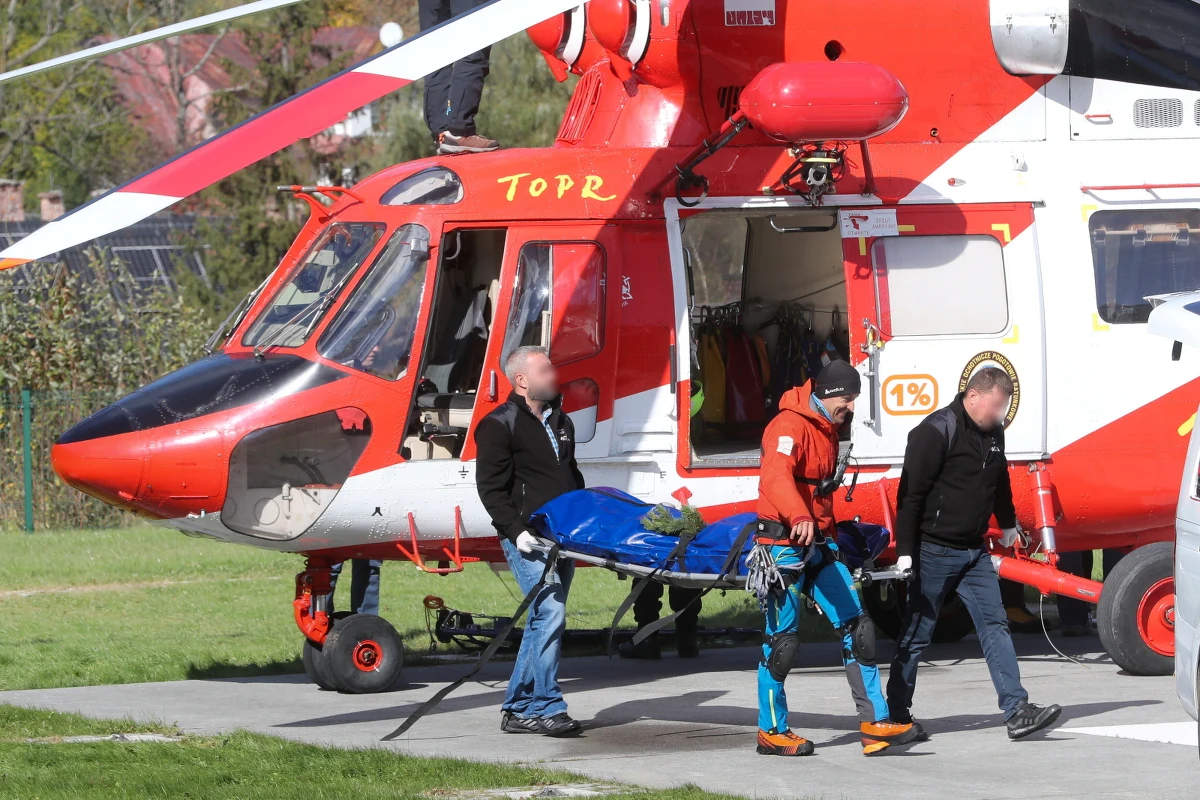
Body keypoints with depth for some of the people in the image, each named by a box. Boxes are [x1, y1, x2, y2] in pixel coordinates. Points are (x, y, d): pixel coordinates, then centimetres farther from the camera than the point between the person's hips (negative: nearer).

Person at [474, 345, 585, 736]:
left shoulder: (560, 422, 19)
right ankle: (546, 708, -14)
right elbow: (491, 488, -10)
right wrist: (517, 530, -19)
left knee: (543, 620, 8)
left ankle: (517, 710, 13)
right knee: (550, 613, -17)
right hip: (528, 539, -8)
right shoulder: (499, 426, -6)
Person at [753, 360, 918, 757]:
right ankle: (772, 731, 9)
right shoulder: (789, 427, -16)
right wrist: (799, 519, -51)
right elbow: (775, 476, -35)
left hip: (818, 545, 9)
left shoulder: (826, 430, 15)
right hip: (784, 545, -9)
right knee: (782, 639, -2)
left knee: (856, 627, 2)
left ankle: (875, 723, 1)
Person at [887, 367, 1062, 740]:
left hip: (975, 552, 7)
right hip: (934, 551, -7)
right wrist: (905, 551, -19)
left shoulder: (993, 432, 9)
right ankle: (897, 714, 12)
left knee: (995, 625, -2)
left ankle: (1017, 711, -8)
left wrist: (1007, 523, 40)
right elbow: (910, 493, -17)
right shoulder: (936, 431, -15)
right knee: (916, 634, 2)